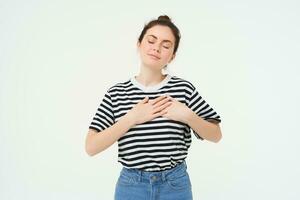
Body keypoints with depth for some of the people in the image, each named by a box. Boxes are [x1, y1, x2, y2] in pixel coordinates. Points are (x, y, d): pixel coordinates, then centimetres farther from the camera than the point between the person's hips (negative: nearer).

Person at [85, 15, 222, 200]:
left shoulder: (183, 88, -6)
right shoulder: (117, 93, -5)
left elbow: (216, 135, 0)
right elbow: (91, 147, -10)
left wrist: (187, 116, -17)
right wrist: (131, 118, -19)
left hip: (175, 184, 1)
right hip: (131, 185, 0)